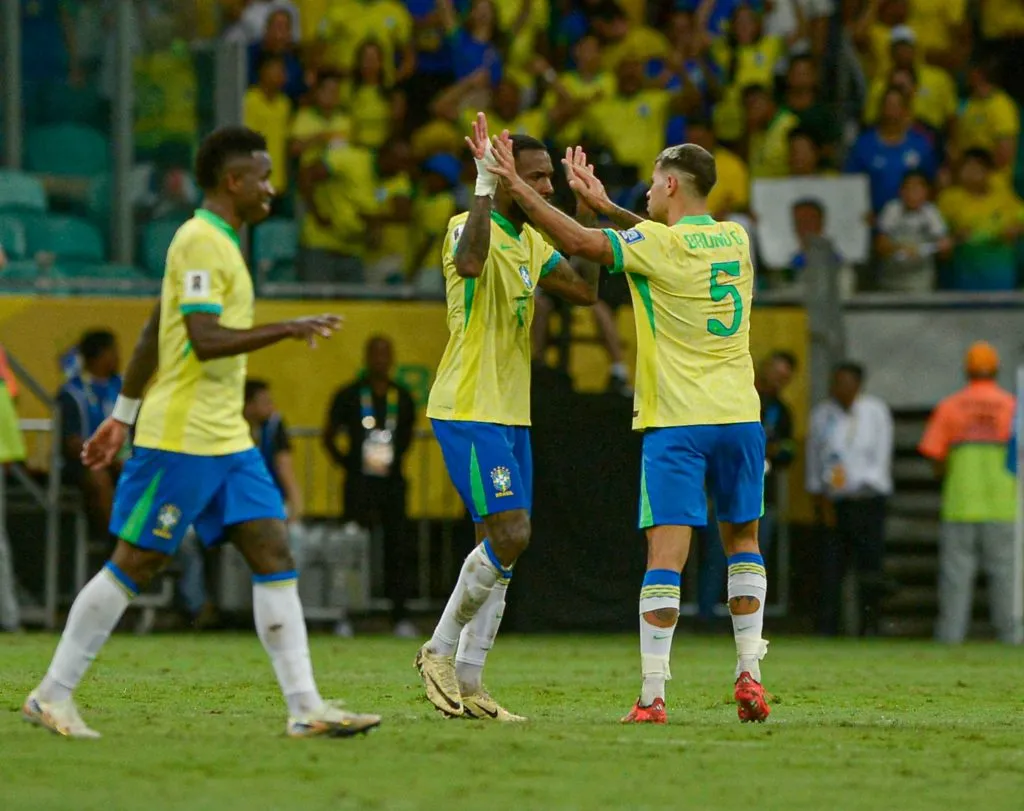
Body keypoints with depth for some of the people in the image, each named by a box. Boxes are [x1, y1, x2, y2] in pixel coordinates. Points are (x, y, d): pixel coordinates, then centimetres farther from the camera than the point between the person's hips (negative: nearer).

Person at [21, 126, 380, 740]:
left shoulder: (217, 243, 17)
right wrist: (289, 329, -22)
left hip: (226, 439, 9)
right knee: (135, 564, -3)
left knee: (275, 555, 0)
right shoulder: (201, 242, -13)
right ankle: (53, 695, 7)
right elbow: (205, 340, -24)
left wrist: (122, 415, 26)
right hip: (181, 438, -9)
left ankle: (306, 707, -4)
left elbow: (153, 336, 22)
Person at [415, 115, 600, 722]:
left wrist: (584, 212, 7)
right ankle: (440, 650, -2)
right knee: (510, 534, -16)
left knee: (504, 546, 7)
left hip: (511, 415, 9)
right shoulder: (471, 228, -12)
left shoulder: (533, 242, 14)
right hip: (470, 413, -9)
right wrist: (485, 186, -35)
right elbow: (470, 263, -36)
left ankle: (467, 684, 10)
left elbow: (585, 290, 9)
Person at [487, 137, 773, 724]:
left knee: (666, 556, -8)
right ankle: (750, 673, 14)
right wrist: (606, 206, 29)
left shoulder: (660, 244, -9)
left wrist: (516, 185, -8)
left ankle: (653, 696, -12)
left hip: (677, 422, -5)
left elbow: (579, 242, -15)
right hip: (740, 415, 5)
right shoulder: (735, 239, 9)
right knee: (743, 541, 20)